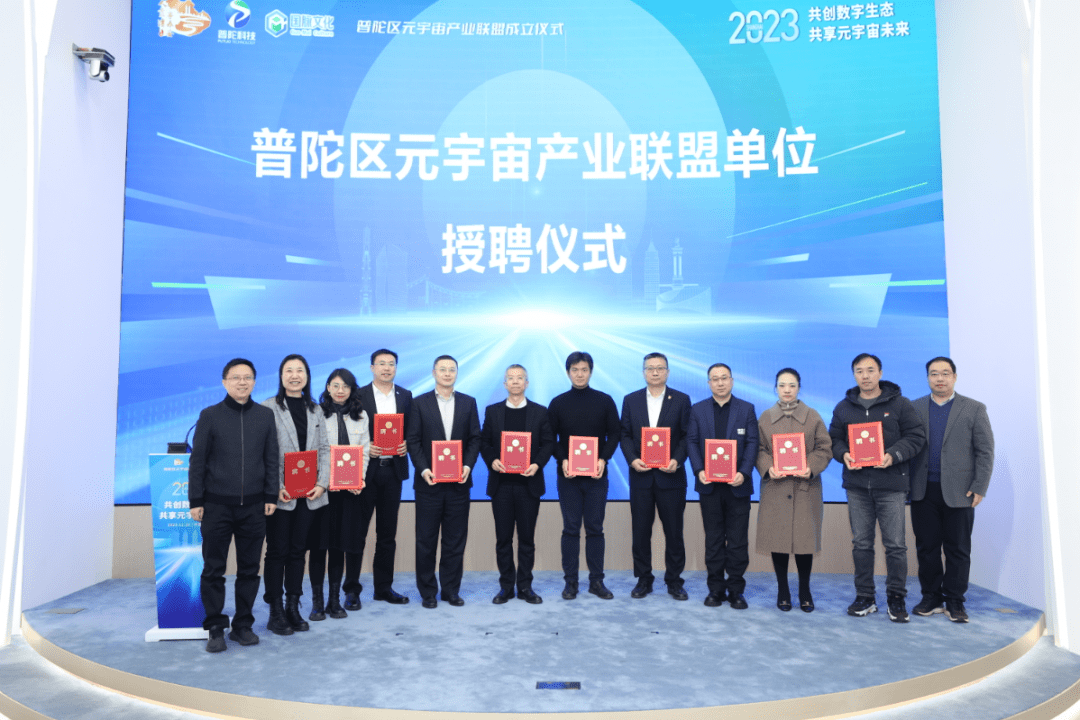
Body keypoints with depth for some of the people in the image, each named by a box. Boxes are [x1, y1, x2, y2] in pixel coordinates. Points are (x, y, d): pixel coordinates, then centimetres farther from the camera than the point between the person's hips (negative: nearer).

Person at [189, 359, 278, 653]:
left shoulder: (265, 416, 6)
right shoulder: (210, 415, 1)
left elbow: (271, 459, 8)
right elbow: (197, 460, 2)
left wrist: (271, 496, 3)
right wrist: (195, 501, -1)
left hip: (253, 507, 2)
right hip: (217, 506, -2)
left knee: (249, 569, 8)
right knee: (213, 570, 4)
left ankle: (243, 624, 20)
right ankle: (216, 628, 16)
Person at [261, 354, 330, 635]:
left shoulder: (315, 410, 12)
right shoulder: (268, 408, -3)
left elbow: (324, 449, 9)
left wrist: (322, 483, -3)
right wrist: (275, 487, -15)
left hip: (308, 493, 4)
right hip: (280, 494, -4)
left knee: (298, 550, 11)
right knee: (277, 551, 2)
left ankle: (293, 607, 20)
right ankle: (275, 611, 12)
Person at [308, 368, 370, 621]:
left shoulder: (360, 416, 11)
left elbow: (365, 450, 9)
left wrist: (359, 478, -6)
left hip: (350, 488, 3)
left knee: (341, 542, 8)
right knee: (319, 541, 0)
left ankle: (335, 599, 18)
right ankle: (317, 601, 11)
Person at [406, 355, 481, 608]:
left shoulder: (468, 403, 9)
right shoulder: (419, 403, 3)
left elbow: (475, 438, 5)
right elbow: (413, 440, -1)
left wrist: (467, 466, -9)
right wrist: (423, 469, -13)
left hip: (459, 482, 2)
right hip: (429, 482, -1)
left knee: (456, 539, 7)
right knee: (426, 539, 5)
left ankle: (451, 590, 18)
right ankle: (428, 592, 17)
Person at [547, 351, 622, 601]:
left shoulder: (604, 401, 4)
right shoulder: (558, 403, 4)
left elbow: (615, 433, 4)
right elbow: (550, 438, 4)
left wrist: (604, 459, -11)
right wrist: (562, 460, -12)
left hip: (596, 475, 0)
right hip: (568, 476, 0)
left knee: (595, 529, 5)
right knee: (571, 529, 4)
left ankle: (597, 580, 14)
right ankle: (570, 581, 11)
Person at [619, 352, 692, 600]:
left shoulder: (681, 400, 3)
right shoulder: (631, 400, 8)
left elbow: (687, 436, 0)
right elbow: (625, 435, 6)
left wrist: (677, 460, -14)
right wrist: (632, 459, -10)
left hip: (670, 475, -1)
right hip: (640, 476, 2)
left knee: (674, 531, 5)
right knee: (640, 531, 7)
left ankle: (674, 581, 18)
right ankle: (643, 580, 19)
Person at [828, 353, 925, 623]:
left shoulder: (899, 404, 3)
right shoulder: (843, 407, 12)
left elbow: (916, 436, 0)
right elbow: (834, 439, 14)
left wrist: (893, 455, -15)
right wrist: (844, 454, -8)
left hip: (891, 484, -3)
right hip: (857, 485, 3)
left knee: (895, 544, 0)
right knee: (861, 543, 8)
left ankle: (897, 599, 13)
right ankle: (865, 597, 18)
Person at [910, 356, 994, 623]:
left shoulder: (974, 409, 4)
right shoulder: (914, 408, 7)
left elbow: (985, 451, 1)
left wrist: (979, 488, -6)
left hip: (958, 491, -1)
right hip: (923, 491, 1)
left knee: (958, 549, 5)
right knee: (926, 546, 7)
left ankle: (955, 601, 16)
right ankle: (931, 598, 18)